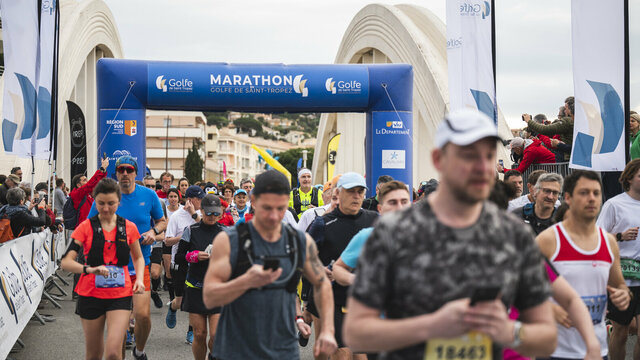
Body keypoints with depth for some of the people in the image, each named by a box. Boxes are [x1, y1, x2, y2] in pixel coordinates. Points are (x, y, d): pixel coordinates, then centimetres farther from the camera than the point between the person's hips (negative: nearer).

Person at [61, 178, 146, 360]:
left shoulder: (128, 227, 3)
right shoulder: (86, 227, -3)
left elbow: (138, 257, 18)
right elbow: (66, 261, -11)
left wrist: (139, 278, -1)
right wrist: (89, 269, -30)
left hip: (120, 296, 0)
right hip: (91, 295, 0)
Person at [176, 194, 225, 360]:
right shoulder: (191, 231, 3)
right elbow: (178, 259, 4)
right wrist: (194, 256, -13)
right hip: (195, 289, 0)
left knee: (217, 335, -9)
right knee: (199, 335, 1)